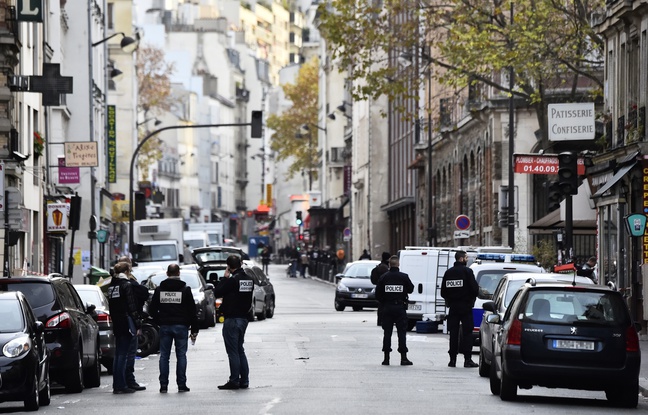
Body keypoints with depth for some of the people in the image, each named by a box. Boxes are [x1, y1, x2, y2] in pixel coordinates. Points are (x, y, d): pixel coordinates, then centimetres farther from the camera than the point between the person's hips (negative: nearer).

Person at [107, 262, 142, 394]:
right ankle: (121, 386, -7)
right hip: (126, 323, -7)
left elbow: (111, 306, 15)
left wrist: (114, 321, 17)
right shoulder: (126, 285, -11)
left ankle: (117, 385, 13)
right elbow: (132, 307, -14)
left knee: (118, 355, 11)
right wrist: (137, 324, -11)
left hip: (116, 324, 7)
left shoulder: (111, 286, 12)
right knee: (122, 355, -7)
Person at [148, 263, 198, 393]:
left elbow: (152, 310, 5)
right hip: (181, 326, -2)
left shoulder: (159, 289, 3)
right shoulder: (185, 289, -2)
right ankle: (181, 385, 0)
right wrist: (194, 330, 3)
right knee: (181, 355, 3)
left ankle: (163, 385, 2)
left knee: (164, 356, 6)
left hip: (164, 327, 2)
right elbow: (192, 311, -2)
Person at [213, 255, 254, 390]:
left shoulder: (233, 280, -18)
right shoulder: (249, 279, 6)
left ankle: (234, 381, -3)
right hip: (244, 318, 8)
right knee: (240, 350, 15)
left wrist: (225, 278, -4)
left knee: (233, 351, -4)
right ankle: (244, 381, 15)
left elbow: (217, 293, -13)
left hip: (232, 319, -8)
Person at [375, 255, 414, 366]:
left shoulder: (383, 277, -3)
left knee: (387, 332, 6)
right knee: (402, 332, 2)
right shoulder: (404, 277, -7)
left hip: (387, 307, 1)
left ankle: (386, 358, 5)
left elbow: (377, 294, -1)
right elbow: (410, 289, 4)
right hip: (400, 307, -1)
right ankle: (403, 358, -1)